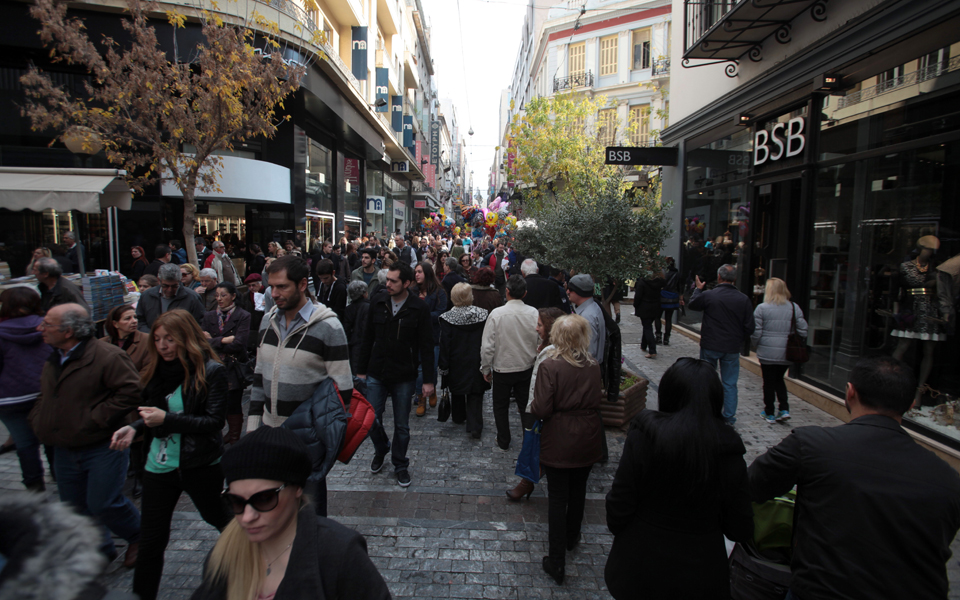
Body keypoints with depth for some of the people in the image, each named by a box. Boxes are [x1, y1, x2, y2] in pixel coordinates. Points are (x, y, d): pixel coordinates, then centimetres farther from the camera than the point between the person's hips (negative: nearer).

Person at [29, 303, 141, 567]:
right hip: (64, 451, 8)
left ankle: (139, 537, 22)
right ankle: (101, 552, 36)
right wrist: (38, 421, 7)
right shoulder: (53, 360, 9)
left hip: (103, 448, -8)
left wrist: (96, 418, -23)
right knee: (76, 509, 16)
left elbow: (132, 391, -25)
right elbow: (45, 399, 25)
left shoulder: (107, 356, -19)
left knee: (103, 504, -5)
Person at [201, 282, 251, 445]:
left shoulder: (243, 316, -3)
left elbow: (239, 344, -14)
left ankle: (234, 439, 15)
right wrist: (224, 340, -12)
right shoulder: (209, 316, 11)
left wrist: (214, 341, -6)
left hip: (234, 369, -3)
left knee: (233, 406, 2)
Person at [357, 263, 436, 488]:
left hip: (404, 377, -2)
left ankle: (400, 465, 31)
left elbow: (426, 346, -7)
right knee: (371, 420, 7)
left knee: (402, 426, 10)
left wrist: (428, 379, -9)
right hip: (376, 374, 3)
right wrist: (361, 370, 8)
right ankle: (380, 451, 37)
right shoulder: (378, 302, -1)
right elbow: (368, 338, 6)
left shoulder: (419, 308, -10)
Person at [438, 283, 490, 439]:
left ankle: (459, 417, 39)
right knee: (475, 394, 6)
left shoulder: (447, 318, -14)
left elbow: (444, 345, -11)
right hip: (477, 364, 0)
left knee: (457, 392, 21)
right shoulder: (482, 315, -9)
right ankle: (475, 426, -2)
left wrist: (443, 366, -3)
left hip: (456, 364, 0)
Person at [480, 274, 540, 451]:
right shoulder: (534, 313, -12)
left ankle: (503, 442, 31)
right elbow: (541, 342, -5)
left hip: (502, 369, -2)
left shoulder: (496, 314, -18)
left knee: (501, 406, 17)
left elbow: (488, 346, -15)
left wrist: (486, 368, -1)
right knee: (525, 405, 18)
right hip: (527, 368, 2)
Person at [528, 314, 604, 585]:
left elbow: (541, 409, -20)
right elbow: (596, 402, 8)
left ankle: (557, 561, 11)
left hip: (559, 443, -4)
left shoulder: (549, 366, -19)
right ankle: (572, 536, 46)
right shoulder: (594, 367, -3)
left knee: (558, 497, 6)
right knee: (578, 490, 24)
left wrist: (532, 408, 0)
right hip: (588, 440, 5)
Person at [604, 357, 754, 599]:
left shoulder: (643, 436, -21)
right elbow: (740, 531, -7)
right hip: (699, 573, 1)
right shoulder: (728, 453, -15)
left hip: (641, 566, -1)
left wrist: (617, 528, 6)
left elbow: (619, 506, -14)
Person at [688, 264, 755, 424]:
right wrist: (739, 340, 15)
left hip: (710, 346, -1)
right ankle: (729, 417, 16)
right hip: (732, 348, 1)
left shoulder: (708, 295, -11)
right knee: (730, 384, 10)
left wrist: (698, 289, 25)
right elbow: (750, 327, -2)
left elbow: (692, 304, 10)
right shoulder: (744, 299, -5)